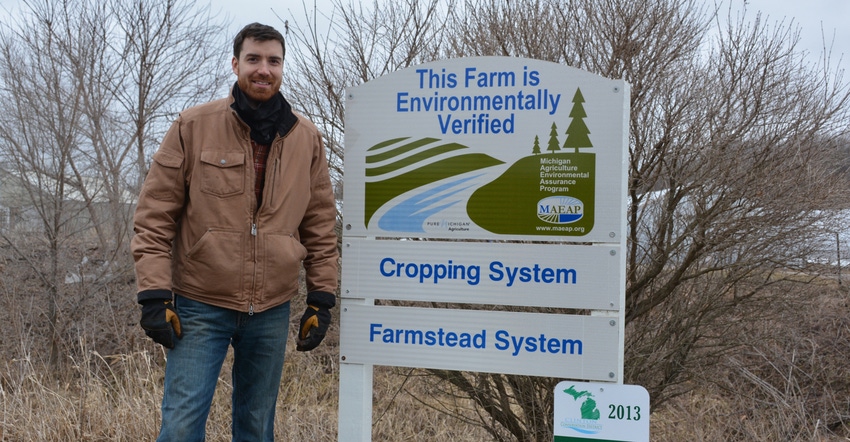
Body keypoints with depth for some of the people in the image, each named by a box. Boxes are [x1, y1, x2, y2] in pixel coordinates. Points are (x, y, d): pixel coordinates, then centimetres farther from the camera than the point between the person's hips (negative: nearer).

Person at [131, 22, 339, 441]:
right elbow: (155, 216, -3)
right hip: (200, 306, -2)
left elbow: (320, 226, 9)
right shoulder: (193, 125, -3)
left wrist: (321, 298, 6)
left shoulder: (307, 138, 5)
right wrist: (154, 294, -9)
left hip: (272, 311, 3)